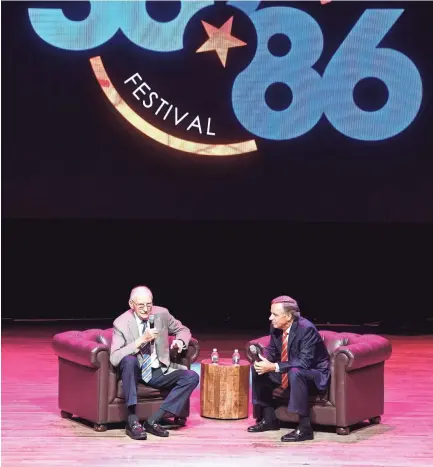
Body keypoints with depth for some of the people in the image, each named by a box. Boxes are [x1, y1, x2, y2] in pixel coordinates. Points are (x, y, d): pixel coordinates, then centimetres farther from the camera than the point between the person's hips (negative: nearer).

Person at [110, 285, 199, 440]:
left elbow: (183, 330, 15)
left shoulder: (162, 314, -3)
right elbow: (114, 358, -21)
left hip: (159, 372, 3)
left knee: (192, 377, -20)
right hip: (135, 373, -3)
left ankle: (153, 420, -22)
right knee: (129, 360, -37)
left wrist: (180, 341, -10)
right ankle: (132, 420, -33)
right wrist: (141, 340, -27)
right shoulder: (121, 323, -12)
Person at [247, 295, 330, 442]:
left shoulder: (306, 329, -28)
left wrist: (274, 367, -37)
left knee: (295, 373, -39)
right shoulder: (276, 327, -6)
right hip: (288, 373, 8)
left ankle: (305, 427, -32)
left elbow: (304, 362, -34)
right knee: (258, 369, 2)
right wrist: (263, 361, -15)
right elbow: (271, 350, 9)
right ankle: (269, 419, 12)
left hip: (314, 375, -8)